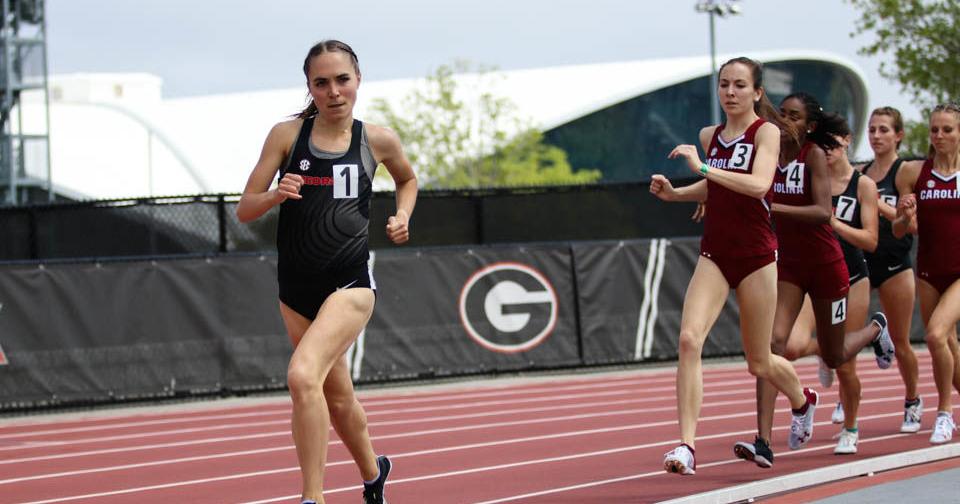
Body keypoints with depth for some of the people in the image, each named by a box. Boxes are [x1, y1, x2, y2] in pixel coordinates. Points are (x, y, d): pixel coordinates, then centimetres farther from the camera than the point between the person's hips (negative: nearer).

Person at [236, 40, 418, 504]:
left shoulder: (377, 141, -1)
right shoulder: (287, 135, -1)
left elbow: (408, 178, 22)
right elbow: (244, 211, 0)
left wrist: (402, 217, 4)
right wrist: (274, 196, -21)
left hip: (349, 282, -3)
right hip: (296, 287, 3)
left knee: (303, 376, -27)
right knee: (337, 398, 17)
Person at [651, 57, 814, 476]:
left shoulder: (766, 132, -8)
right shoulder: (709, 137, 9)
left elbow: (759, 184, -26)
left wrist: (704, 167, -31)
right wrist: (674, 194, 9)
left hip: (756, 256, -4)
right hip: (714, 255, 4)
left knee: (759, 363, 9)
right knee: (689, 339, -20)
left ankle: (802, 401, 44)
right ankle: (687, 446, -22)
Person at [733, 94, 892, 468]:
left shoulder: (814, 155, -16)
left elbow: (822, 212, -27)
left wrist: (774, 208, -36)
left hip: (825, 265, -4)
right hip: (788, 264, 4)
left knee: (834, 357, 12)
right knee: (773, 341, -18)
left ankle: (875, 328, 49)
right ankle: (764, 441, -24)